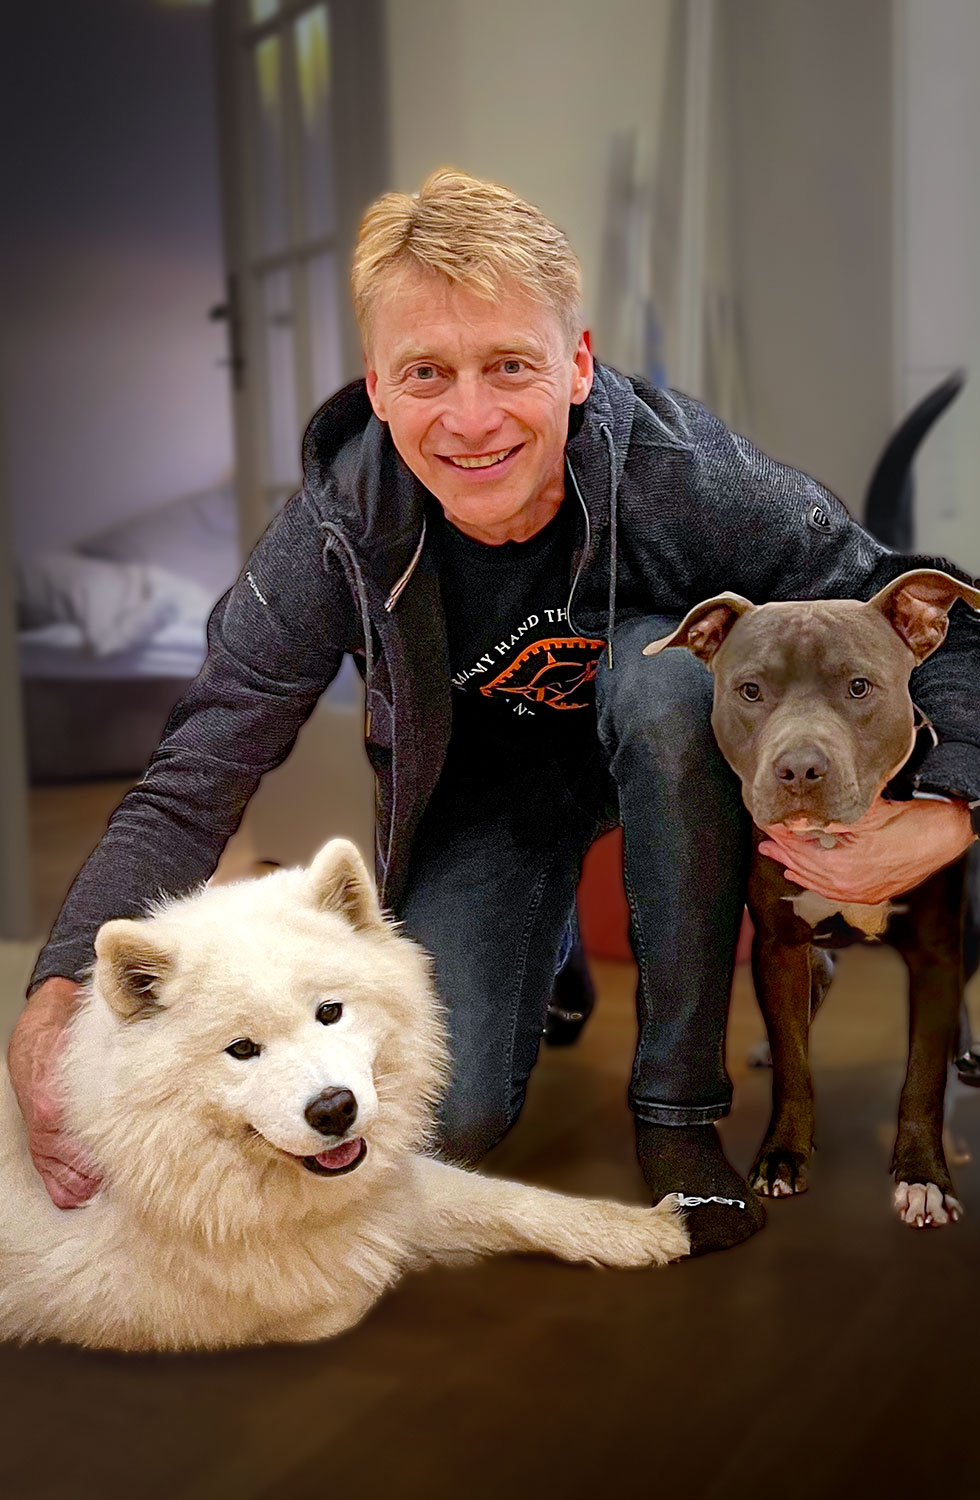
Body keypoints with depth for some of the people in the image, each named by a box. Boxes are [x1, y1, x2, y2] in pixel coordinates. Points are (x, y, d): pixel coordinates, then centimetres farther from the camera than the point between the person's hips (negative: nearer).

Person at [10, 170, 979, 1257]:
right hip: (479, 780, 1)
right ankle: (544, 939, 20)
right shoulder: (336, 533, -26)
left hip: (658, 750, 0)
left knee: (667, 670, -37)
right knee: (440, 1114, -17)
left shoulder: (683, 474, -30)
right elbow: (193, 783, -22)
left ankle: (678, 1104, -20)